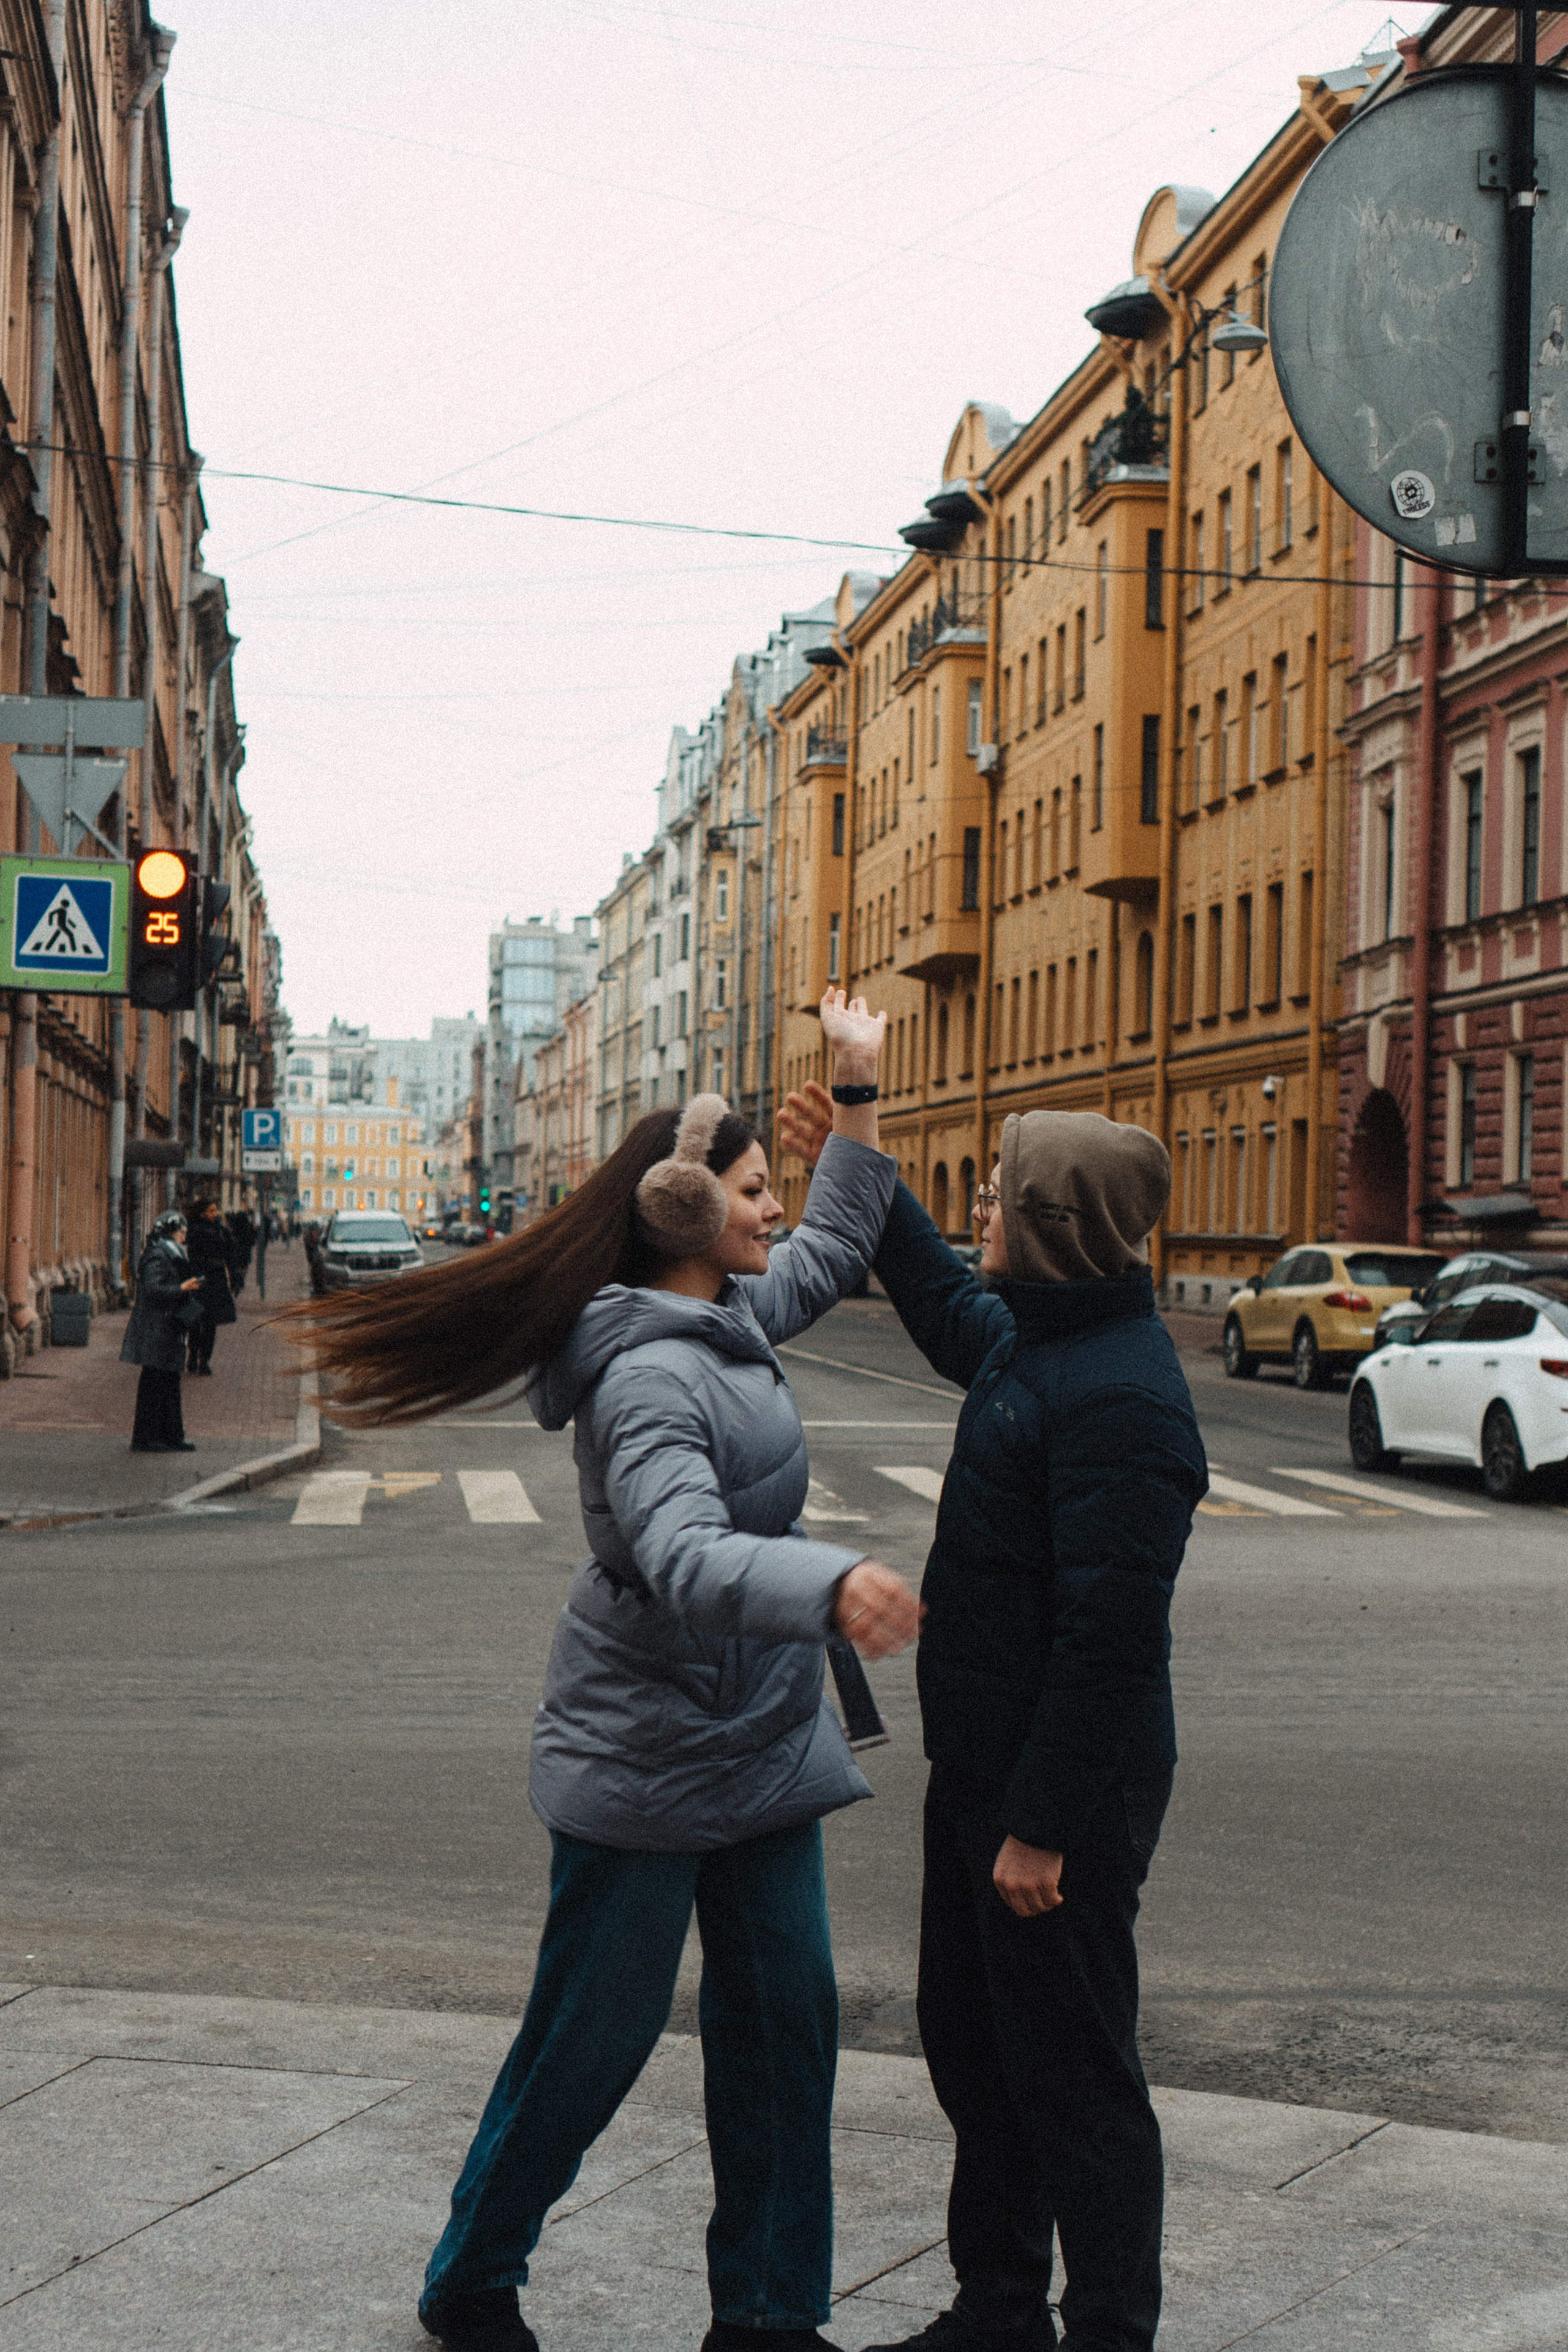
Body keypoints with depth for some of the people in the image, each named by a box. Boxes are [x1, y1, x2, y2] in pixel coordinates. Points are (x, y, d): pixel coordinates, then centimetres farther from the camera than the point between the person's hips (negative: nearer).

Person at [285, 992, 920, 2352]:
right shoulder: (648, 1378, -23)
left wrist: (861, 1092, 18)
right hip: (647, 1754, -9)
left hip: (760, 1741, 9)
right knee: (594, 2035, 4)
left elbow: (837, 1247, 25)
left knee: (785, 2016, 9)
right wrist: (834, 1584, -57)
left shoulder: (735, 1320, 6)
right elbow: (685, 1558, -40)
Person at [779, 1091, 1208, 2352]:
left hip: (1067, 1788, -11)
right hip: (985, 1764, 11)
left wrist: (1045, 1823, -25)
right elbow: (948, 1309, 33)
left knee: (1074, 2077, 2)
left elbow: (1110, 1635, -27)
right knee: (973, 2048, 21)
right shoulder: (1031, 1337, 7)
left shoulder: (1119, 1397, -25)